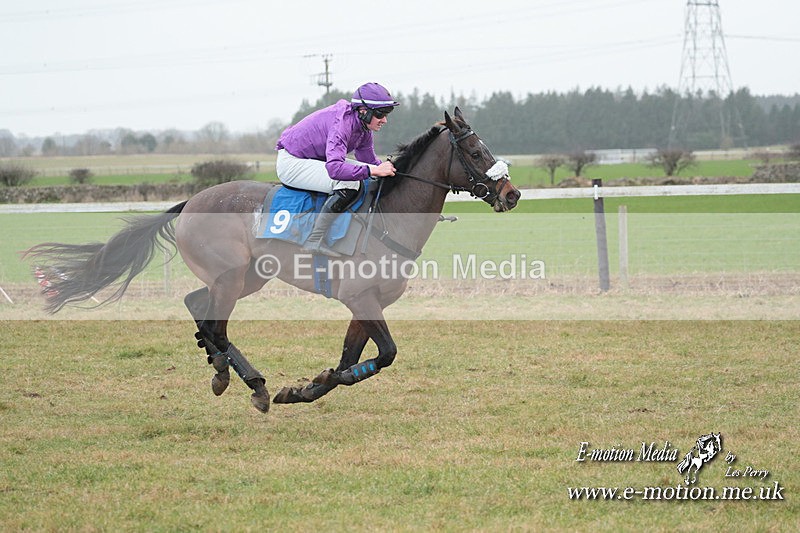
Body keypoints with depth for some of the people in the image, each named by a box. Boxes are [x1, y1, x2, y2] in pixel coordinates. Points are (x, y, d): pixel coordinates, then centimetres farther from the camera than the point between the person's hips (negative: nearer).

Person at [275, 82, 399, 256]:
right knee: (349, 183, -28)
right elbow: (334, 168, -43)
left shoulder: (364, 127, -1)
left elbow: (370, 161, 12)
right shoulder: (341, 123, -30)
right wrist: (373, 170, -41)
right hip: (291, 163, -10)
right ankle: (315, 240, -26)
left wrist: (389, 166, -7)